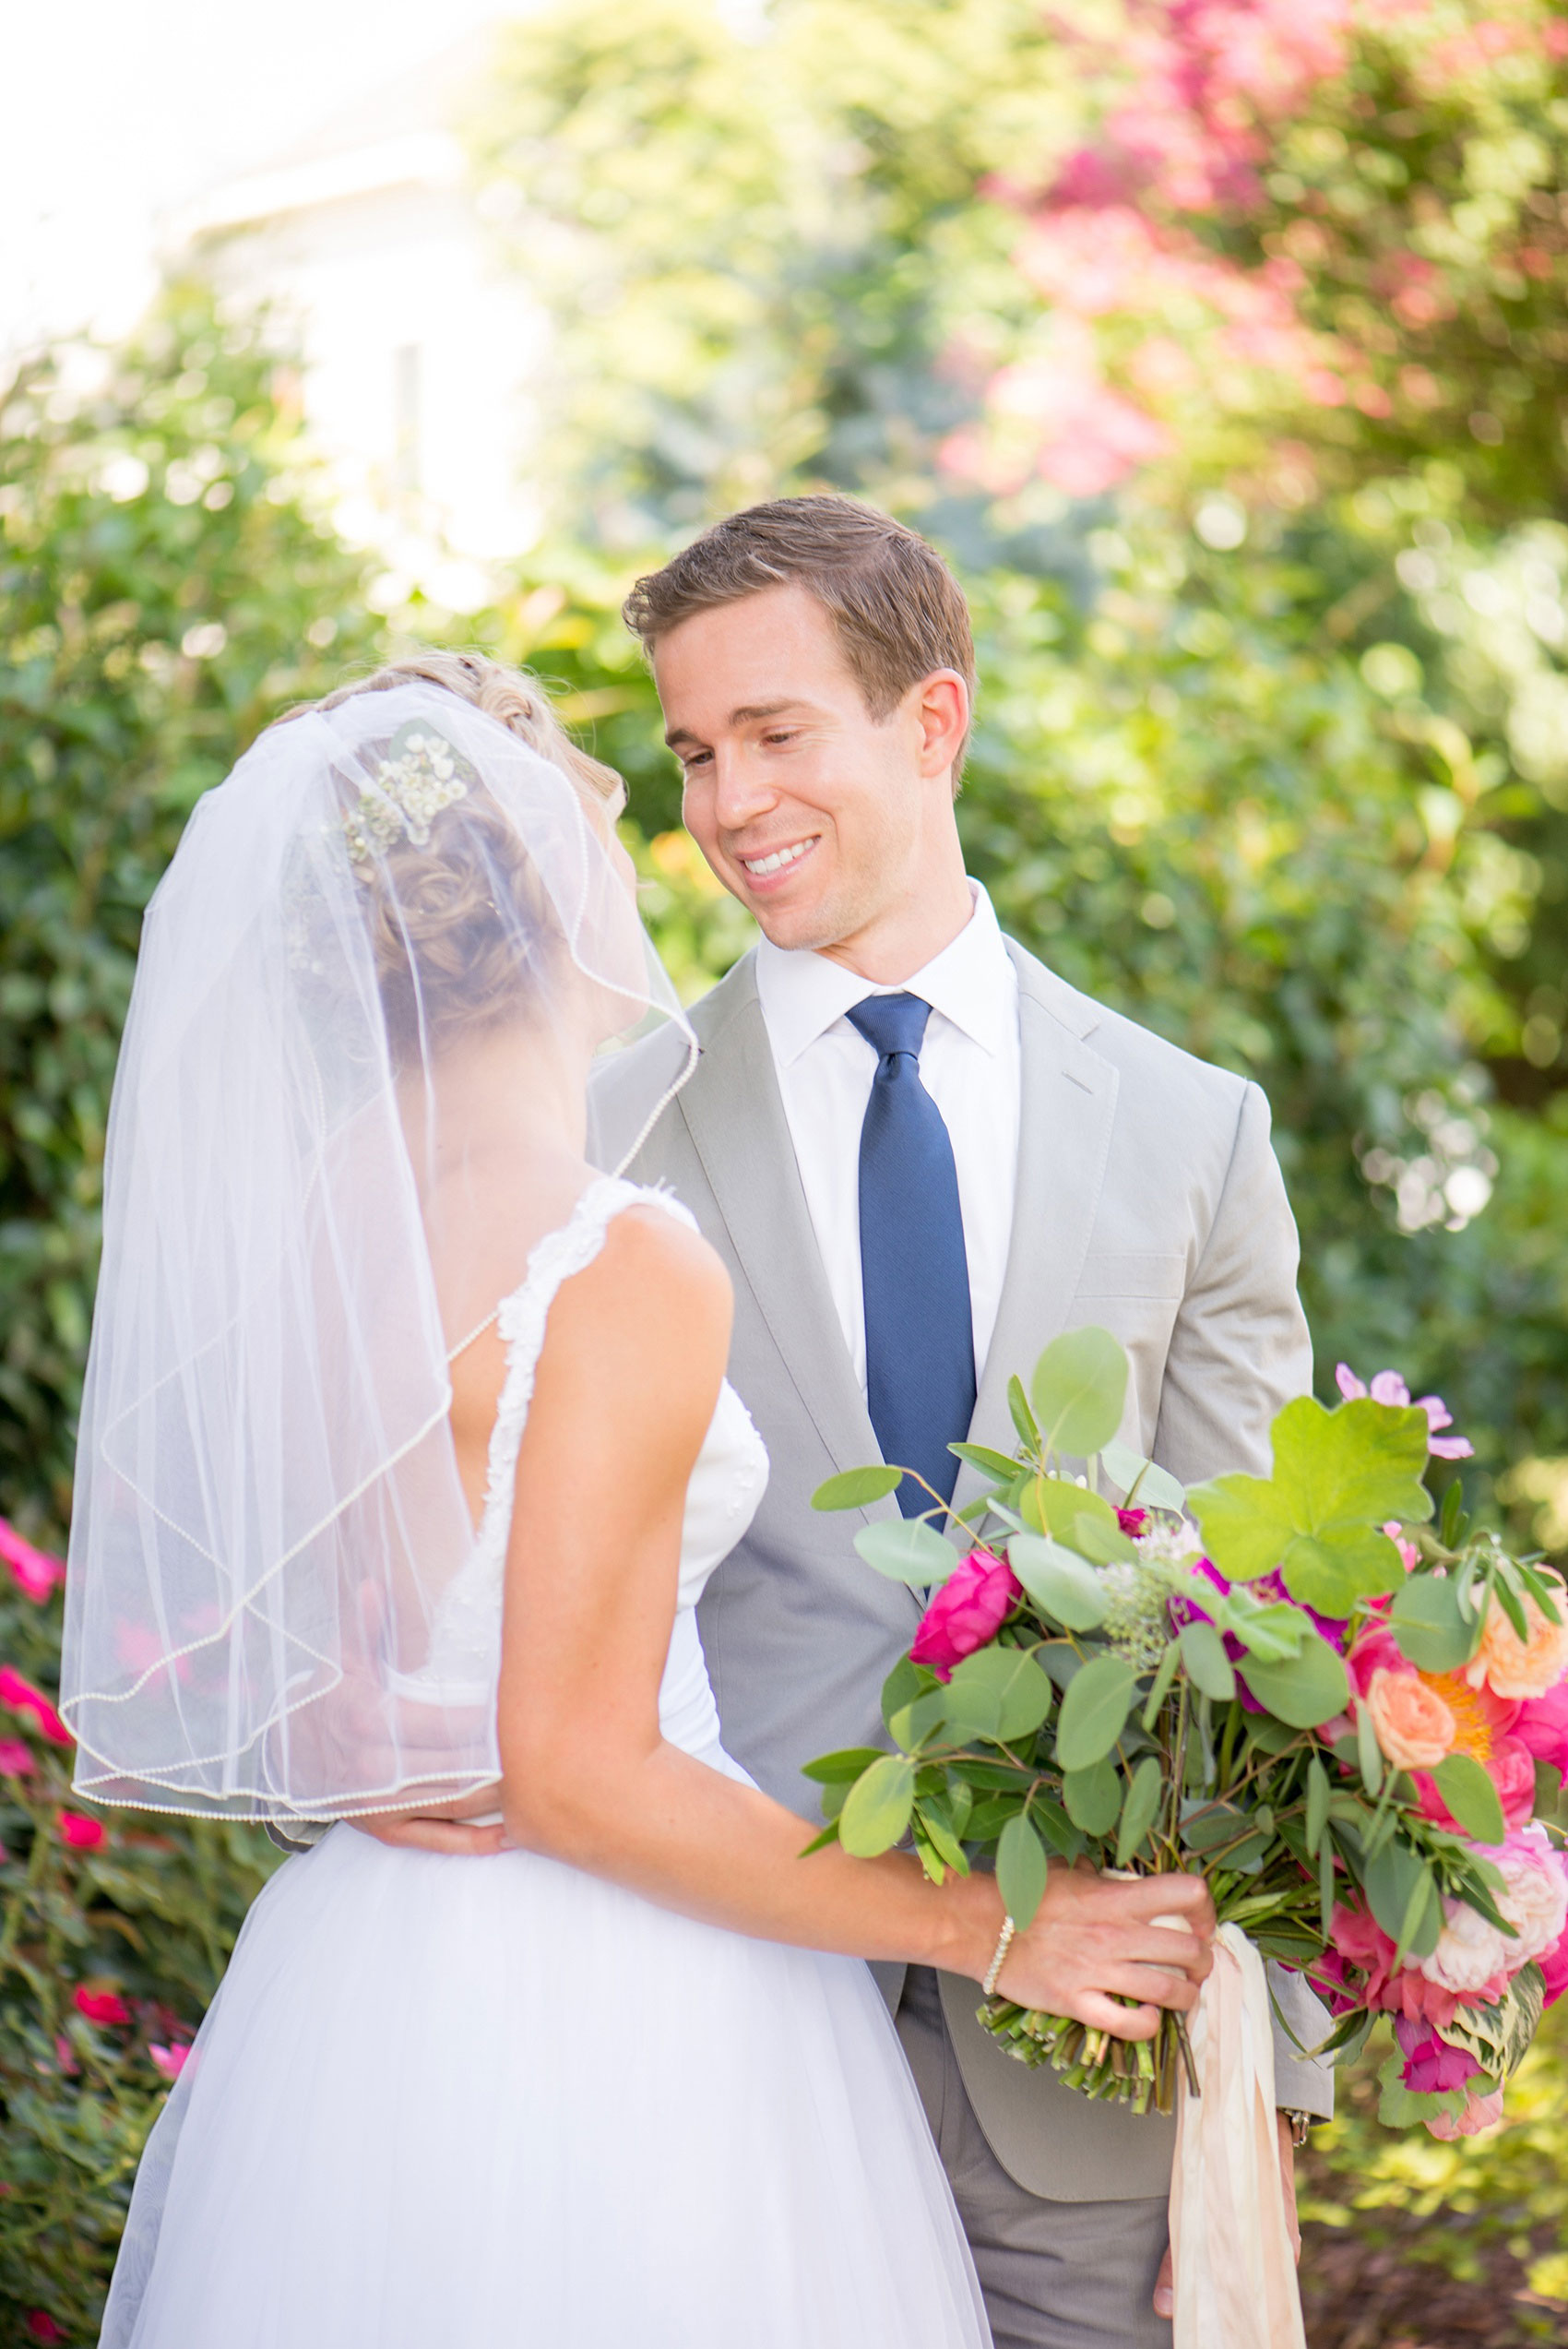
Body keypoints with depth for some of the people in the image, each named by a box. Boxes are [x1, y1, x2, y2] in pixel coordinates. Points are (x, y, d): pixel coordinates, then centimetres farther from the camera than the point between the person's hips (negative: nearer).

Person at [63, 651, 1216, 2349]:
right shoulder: (628, 1269, -20)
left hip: (346, 1975, 8)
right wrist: (984, 1929, -14)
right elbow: (577, 1774, -20)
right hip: (596, 2019, -7)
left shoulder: (299, 1214, 1)